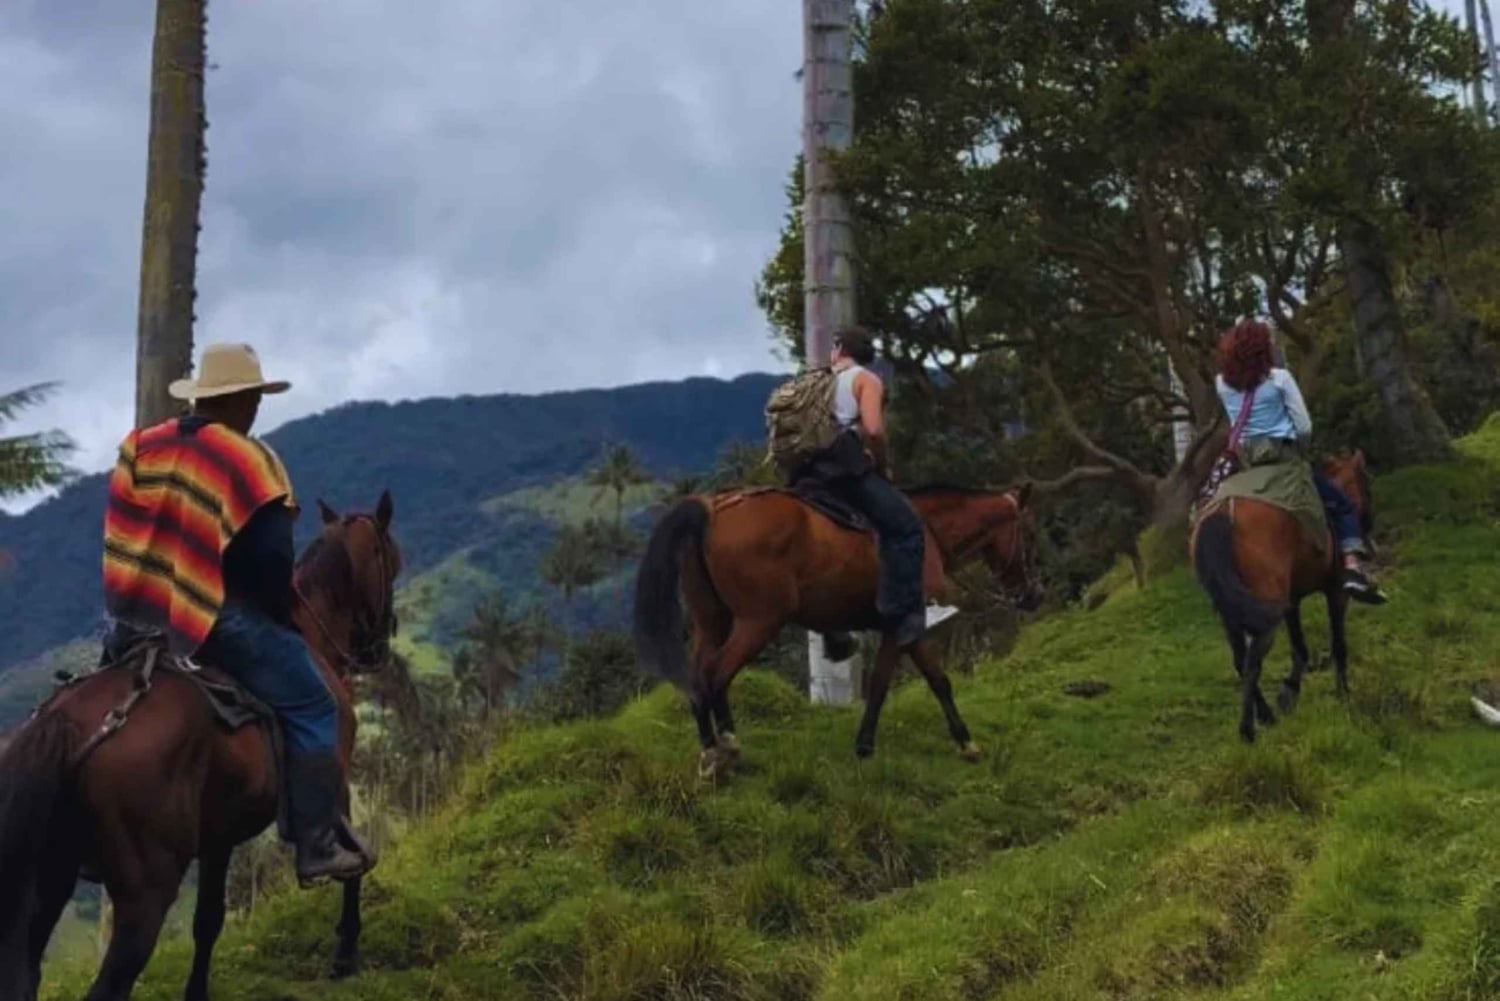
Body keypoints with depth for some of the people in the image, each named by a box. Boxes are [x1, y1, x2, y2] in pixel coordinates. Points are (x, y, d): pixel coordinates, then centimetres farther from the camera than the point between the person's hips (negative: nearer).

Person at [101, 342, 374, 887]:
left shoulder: (138, 446, 10)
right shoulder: (249, 461, -10)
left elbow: (121, 538, 12)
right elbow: (269, 560, -13)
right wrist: (282, 618, 3)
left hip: (136, 620, 7)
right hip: (220, 620, -7)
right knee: (312, 710, 0)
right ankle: (319, 846, -6)